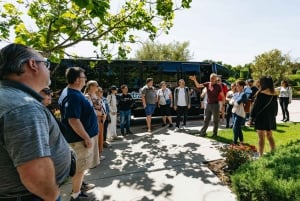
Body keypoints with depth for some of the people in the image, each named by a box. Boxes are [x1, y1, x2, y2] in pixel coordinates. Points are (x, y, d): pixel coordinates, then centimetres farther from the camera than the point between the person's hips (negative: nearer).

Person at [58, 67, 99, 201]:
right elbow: (73, 120, -30)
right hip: (80, 138, -10)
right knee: (80, 167, 5)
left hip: (83, 135, 10)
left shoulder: (75, 93, 9)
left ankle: (80, 184, 43)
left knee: (81, 165, 25)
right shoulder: (72, 96, -25)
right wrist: (87, 138, -25)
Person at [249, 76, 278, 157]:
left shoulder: (261, 94, -16)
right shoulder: (274, 94, 4)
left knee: (261, 137, 0)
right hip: (270, 118, 6)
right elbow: (276, 106, 12)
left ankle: (261, 155, 5)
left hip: (261, 117, -6)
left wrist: (251, 117, -8)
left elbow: (255, 106, -13)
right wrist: (274, 115, 23)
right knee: (269, 136, 19)